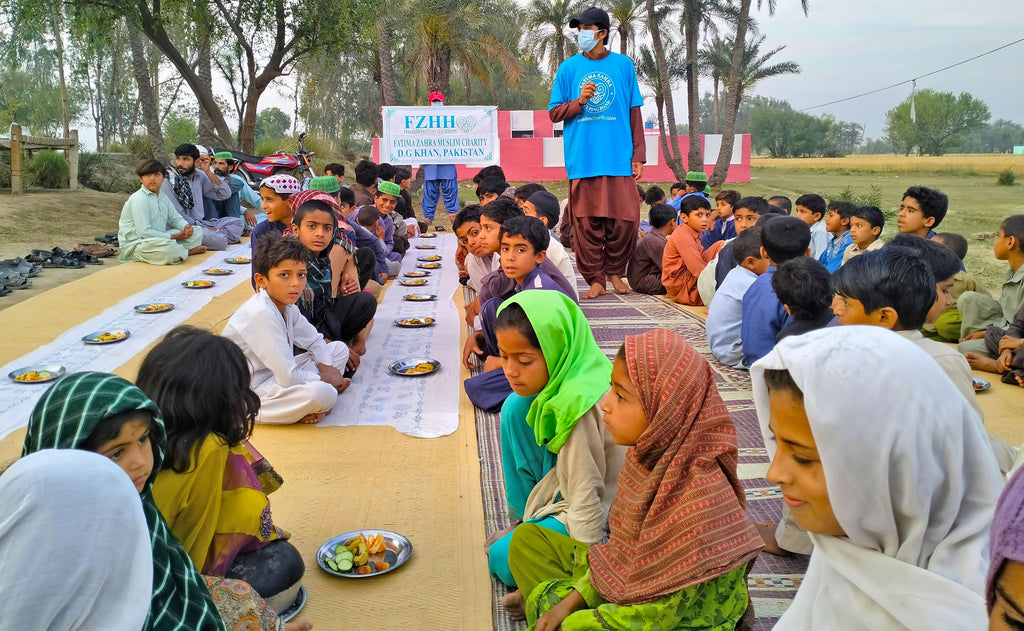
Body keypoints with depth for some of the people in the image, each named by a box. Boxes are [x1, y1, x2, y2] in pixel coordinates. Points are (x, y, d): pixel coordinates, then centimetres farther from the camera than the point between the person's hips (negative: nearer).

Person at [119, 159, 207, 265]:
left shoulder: (162, 197, 11)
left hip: (159, 239, 9)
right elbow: (144, 232, -23)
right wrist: (174, 236, -20)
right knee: (168, 245, -39)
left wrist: (187, 227, -5)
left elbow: (176, 218, 20)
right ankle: (189, 251, -5)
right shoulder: (138, 199, -16)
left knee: (197, 231, 10)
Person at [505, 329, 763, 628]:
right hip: (626, 581, 8)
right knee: (527, 537, 9)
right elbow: (619, 548, 3)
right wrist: (571, 600, -4)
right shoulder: (646, 453, -9)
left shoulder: (699, 498, -32)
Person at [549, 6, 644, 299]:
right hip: (582, 159, 0)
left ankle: (615, 271, 21)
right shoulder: (568, 68, 6)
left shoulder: (624, 65, 7)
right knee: (586, 222, 1)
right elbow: (554, 113, 8)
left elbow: (635, 114, 9)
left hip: (619, 158, 0)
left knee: (625, 220, -1)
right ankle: (595, 279, 14)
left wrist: (638, 156, 4)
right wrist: (579, 102, -11)